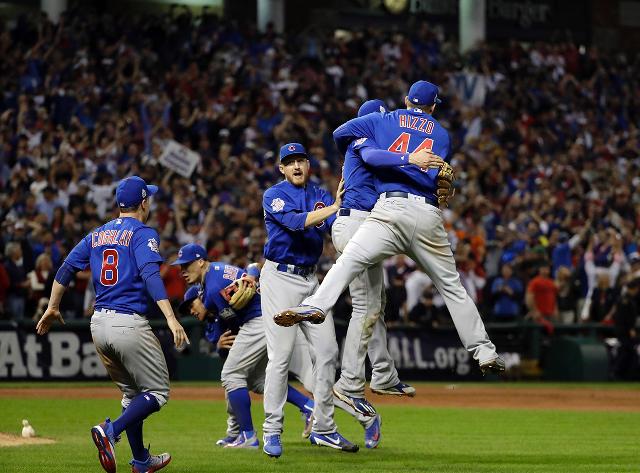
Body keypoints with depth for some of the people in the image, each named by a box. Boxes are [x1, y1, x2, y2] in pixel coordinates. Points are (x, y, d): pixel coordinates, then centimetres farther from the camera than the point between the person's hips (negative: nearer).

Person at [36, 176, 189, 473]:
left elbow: (66, 269, 13)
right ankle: (110, 431, -21)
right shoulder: (143, 234, -5)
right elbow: (150, 275, -20)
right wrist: (171, 318, -28)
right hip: (129, 323, -7)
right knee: (157, 391, 1)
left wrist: (52, 308, 24)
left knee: (132, 393, 20)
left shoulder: (97, 235, 15)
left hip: (98, 325, 7)